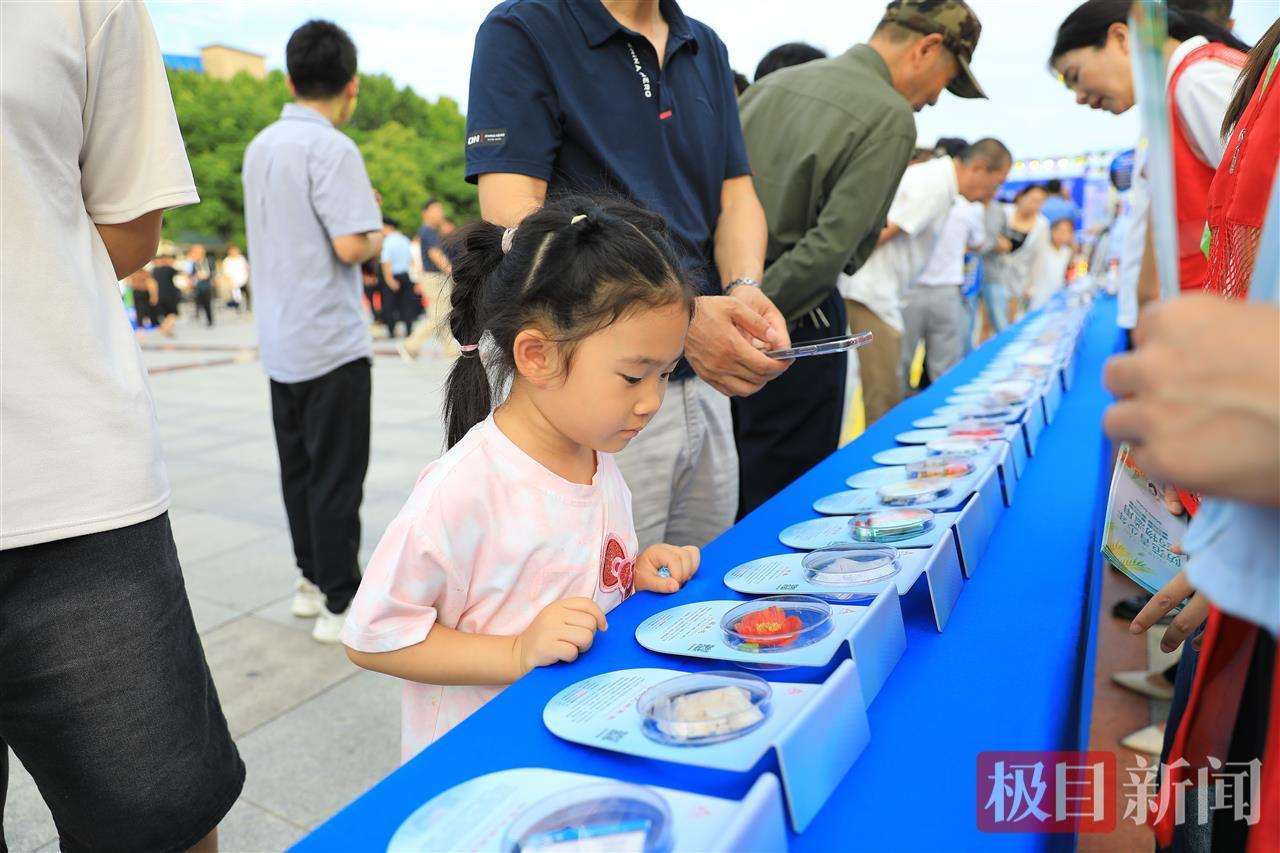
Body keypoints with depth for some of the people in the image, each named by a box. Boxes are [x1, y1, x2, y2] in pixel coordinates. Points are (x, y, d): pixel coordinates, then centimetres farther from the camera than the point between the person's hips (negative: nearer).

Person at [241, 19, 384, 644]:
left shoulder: (261, 146, 11)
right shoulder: (331, 148, -14)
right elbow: (350, 247, -21)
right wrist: (378, 235, -1)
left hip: (281, 342, 8)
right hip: (330, 342, -8)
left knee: (299, 468, 15)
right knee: (337, 475, -2)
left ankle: (312, 581, 25)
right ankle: (339, 605, 5)